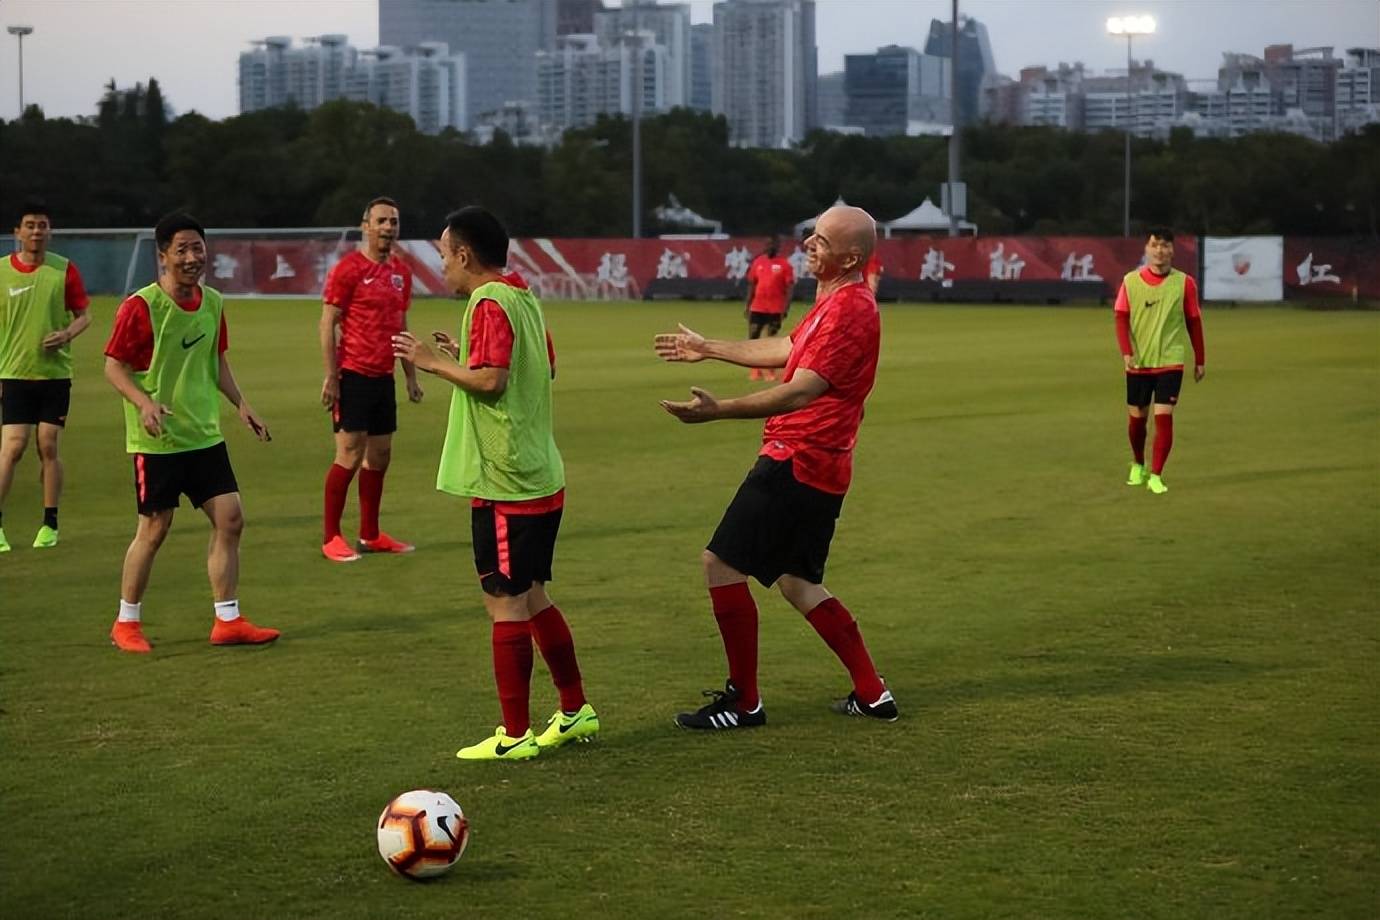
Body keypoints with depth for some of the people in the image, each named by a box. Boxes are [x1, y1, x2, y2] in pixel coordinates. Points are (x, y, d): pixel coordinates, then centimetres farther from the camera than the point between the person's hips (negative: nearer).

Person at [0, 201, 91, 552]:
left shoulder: (64, 269, 0)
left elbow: (83, 315, 7)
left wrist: (67, 333, -15)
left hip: (55, 372, 1)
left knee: (48, 447, 3)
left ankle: (50, 525, 13)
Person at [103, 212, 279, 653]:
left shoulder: (212, 302, 6)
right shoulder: (140, 306, -14)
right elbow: (114, 366, -11)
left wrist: (241, 405, 8)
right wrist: (144, 402, -27)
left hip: (205, 435, 6)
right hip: (156, 439, -6)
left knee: (230, 519, 1)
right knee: (154, 528, 0)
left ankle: (227, 621, 10)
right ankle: (126, 623, 16)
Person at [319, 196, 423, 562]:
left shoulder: (401, 272, 12)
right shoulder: (348, 269, -9)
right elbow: (328, 324, -9)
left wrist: (411, 376, 18)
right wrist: (331, 377, -14)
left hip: (384, 377, 7)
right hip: (353, 376, -7)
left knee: (380, 455, 9)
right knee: (350, 455, -7)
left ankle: (370, 535, 18)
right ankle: (331, 537, 1)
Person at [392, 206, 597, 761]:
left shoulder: (489, 304, -14)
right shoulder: (524, 299, 13)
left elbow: (491, 380, -23)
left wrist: (434, 362, -10)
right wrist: (460, 357, 20)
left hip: (503, 483, -9)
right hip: (540, 478, 9)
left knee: (505, 603, -3)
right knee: (532, 597, 18)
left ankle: (515, 736, 1)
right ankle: (576, 712, 24)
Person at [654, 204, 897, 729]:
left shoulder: (847, 310, -19)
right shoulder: (839, 302, 14)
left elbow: (801, 391, -29)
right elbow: (785, 351, 30)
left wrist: (719, 410, -37)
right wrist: (707, 348, 39)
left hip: (796, 463, -11)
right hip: (817, 465, 11)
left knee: (721, 564, -6)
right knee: (797, 581, 17)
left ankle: (743, 702, 1)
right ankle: (871, 694, 18)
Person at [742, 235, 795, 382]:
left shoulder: (784, 264, -5)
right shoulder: (758, 262, 6)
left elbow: (790, 287, -7)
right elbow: (752, 284, 11)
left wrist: (786, 307, -15)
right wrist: (747, 305, 7)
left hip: (775, 309, -3)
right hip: (757, 308, 3)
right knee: (752, 337, 2)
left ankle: (769, 370, 13)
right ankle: (755, 370, 12)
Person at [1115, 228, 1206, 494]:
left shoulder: (1184, 283, -3)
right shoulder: (1131, 281, -1)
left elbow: (1193, 322, 4)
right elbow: (1122, 319, -3)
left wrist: (1200, 360, 6)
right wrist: (1126, 353, -16)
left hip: (1170, 361, -1)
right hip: (1138, 362, 1)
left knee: (1164, 417, -12)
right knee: (1137, 418, 11)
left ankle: (1155, 476, -6)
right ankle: (1138, 466, 35)